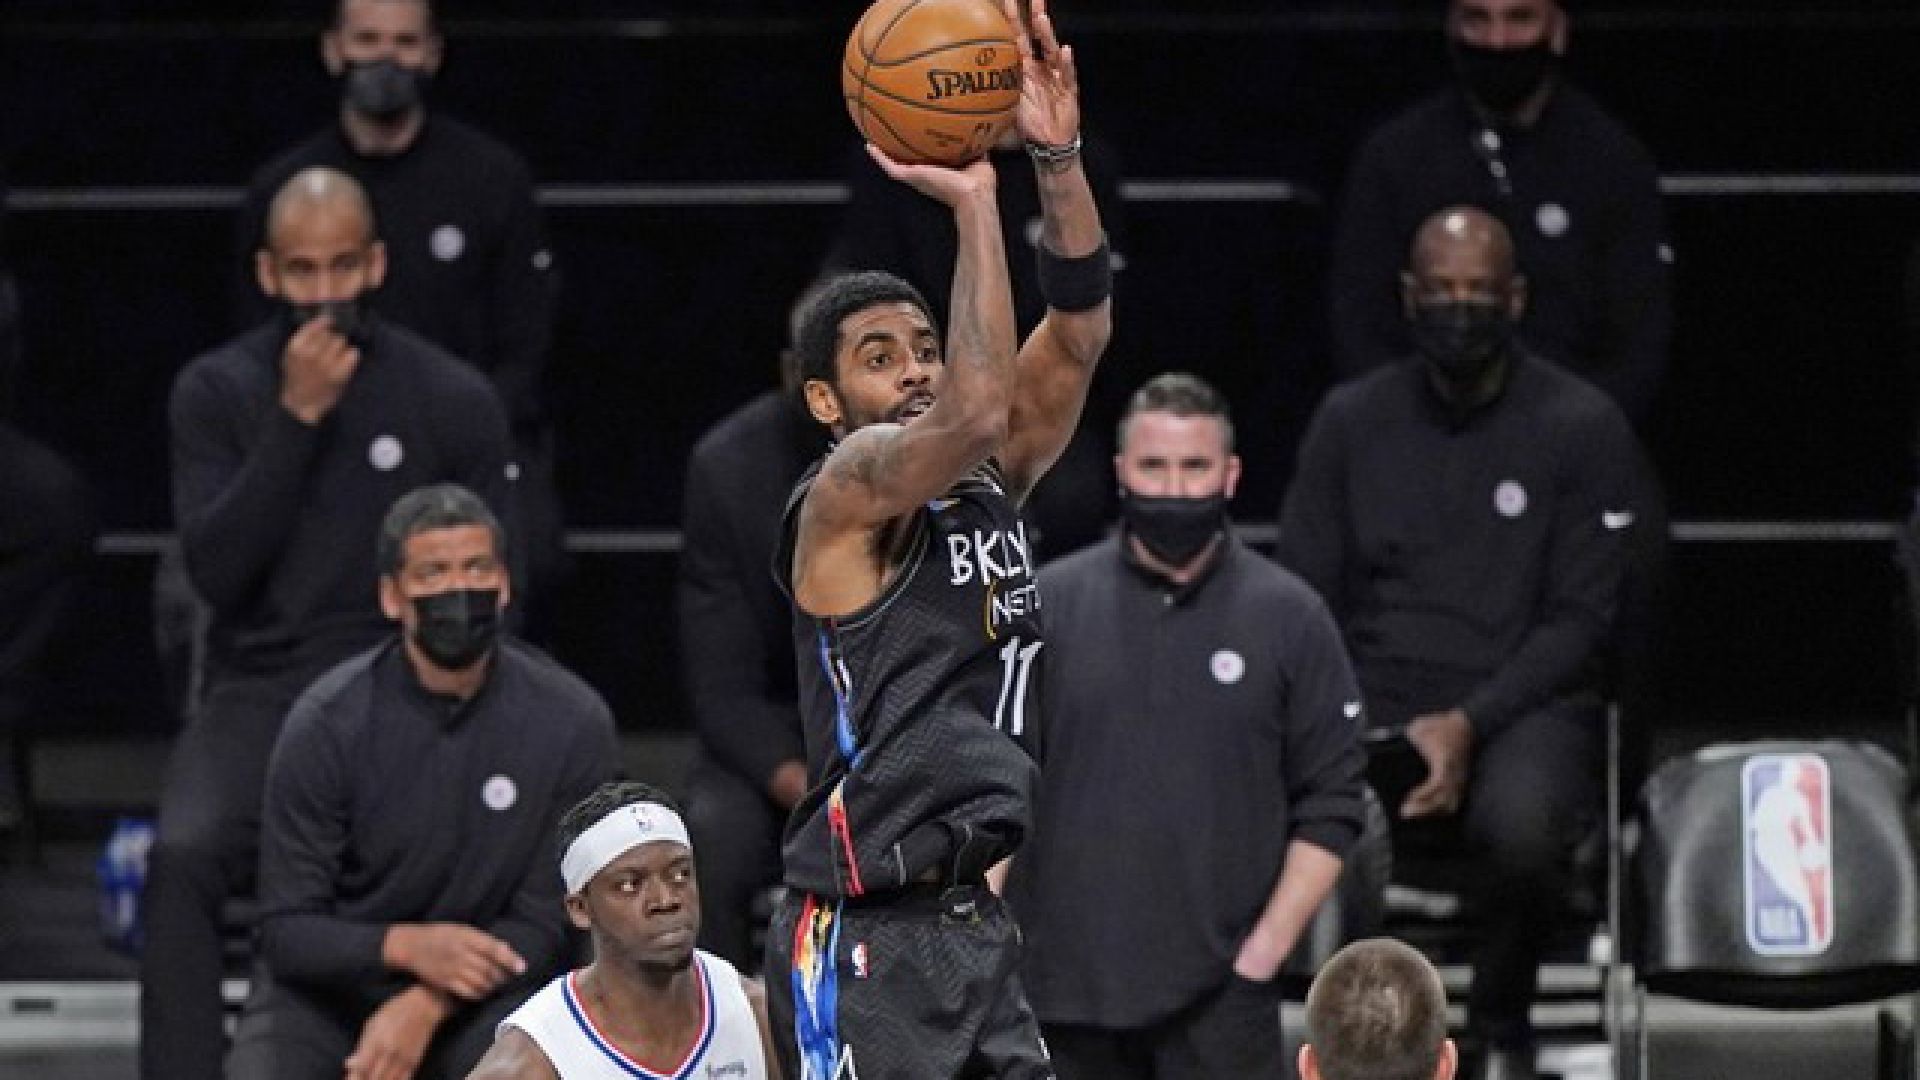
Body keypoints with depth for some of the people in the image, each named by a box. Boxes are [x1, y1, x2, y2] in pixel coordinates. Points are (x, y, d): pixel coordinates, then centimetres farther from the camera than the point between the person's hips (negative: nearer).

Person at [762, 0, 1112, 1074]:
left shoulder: (987, 488, 13)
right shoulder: (844, 495, -10)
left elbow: (1079, 336, 4)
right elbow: (971, 413, -28)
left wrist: (1060, 159, -10)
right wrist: (972, 203, -24)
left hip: (972, 917, 8)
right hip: (862, 940, -8)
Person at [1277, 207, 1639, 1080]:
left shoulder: (1583, 427, 3)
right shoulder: (1352, 420, 12)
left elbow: (1580, 621, -1)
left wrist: (1470, 723, -16)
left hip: (1523, 706, -2)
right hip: (1373, 709, 2)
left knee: (1522, 826, -38)